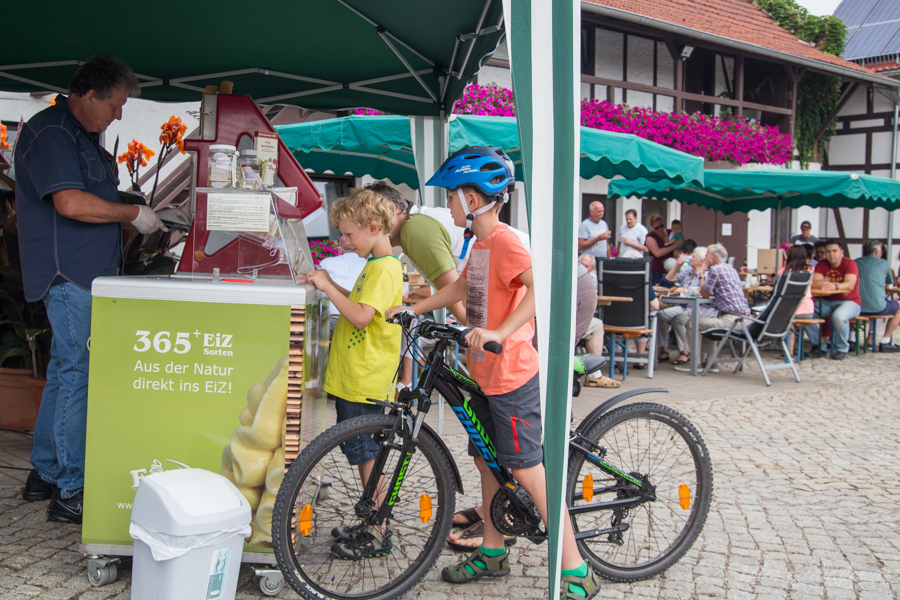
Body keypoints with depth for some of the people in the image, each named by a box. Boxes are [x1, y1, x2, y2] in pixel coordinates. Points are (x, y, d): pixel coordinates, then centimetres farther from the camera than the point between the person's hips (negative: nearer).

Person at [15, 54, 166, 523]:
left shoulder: (82, 134, 19)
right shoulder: (50, 132, -13)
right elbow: (70, 202, -24)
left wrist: (134, 219, 15)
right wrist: (133, 214, -15)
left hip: (87, 273, 10)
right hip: (69, 273, -10)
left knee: (64, 371, 15)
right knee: (77, 375, -8)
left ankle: (44, 475, 25)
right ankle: (70, 492, -2)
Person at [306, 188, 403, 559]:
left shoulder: (384, 268, -16)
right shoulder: (377, 265, 16)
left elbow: (361, 316, -25)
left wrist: (328, 287, -17)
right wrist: (330, 286, 11)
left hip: (364, 383, -10)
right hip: (352, 378, 10)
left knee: (366, 456, -2)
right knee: (363, 455, 15)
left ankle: (377, 535, 8)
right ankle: (374, 524, 26)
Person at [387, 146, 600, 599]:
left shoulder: (505, 241, -18)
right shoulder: (481, 244, 13)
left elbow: (539, 288, -31)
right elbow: (461, 288, 27)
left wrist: (499, 332, -36)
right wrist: (413, 309, 22)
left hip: (511, 376, -10)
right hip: (484, 374, 10)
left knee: (528, 470, -6)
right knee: (487, 461, 17)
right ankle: (493, 553, 31)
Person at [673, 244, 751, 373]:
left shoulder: (715, 269, -10)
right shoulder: (731, 269, 20)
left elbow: (704, 294, -1)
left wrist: (701, 274, 11)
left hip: (731, 319, -10)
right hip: (742, 317, 10)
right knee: (706, 323, 31)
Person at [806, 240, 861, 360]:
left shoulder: (850, 264, -10)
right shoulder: (822, 265, 2)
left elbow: (850, 285, -27)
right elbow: (814, 283, -13)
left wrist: (835, 286, -46)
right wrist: (822, 284, -37)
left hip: (850, 302, -5)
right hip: (827, 302, 5)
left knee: (839, 316, -38)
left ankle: (842, 349, -13)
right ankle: (818, 345, -3)